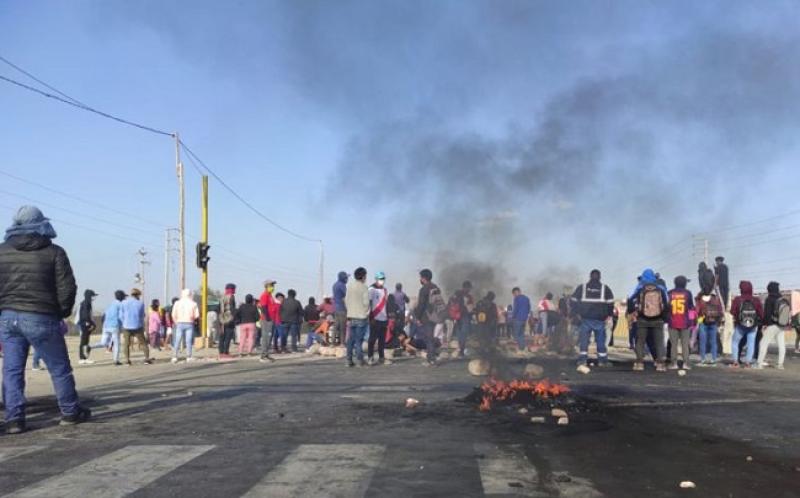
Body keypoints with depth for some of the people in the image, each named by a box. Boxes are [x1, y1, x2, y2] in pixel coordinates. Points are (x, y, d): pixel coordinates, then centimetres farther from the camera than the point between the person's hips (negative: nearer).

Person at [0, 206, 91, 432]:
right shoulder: (53, 252, -4)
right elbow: (67, 288, -7)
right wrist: (62, 312, 8)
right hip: (41, 318, -3)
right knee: (59, 368, 9)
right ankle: (70, 412, 18)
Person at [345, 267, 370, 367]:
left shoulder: (349, 286, 6)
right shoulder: (363, 287, -10)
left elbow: (346, 300, 9)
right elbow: (366, 302, -12)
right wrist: (367, 313, 2)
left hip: (351, 316, 5)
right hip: (361, 317, -5)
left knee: (350, 339, 9)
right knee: (359, 339, -3)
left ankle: (349, 360, 10)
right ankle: (360, 360, -2)